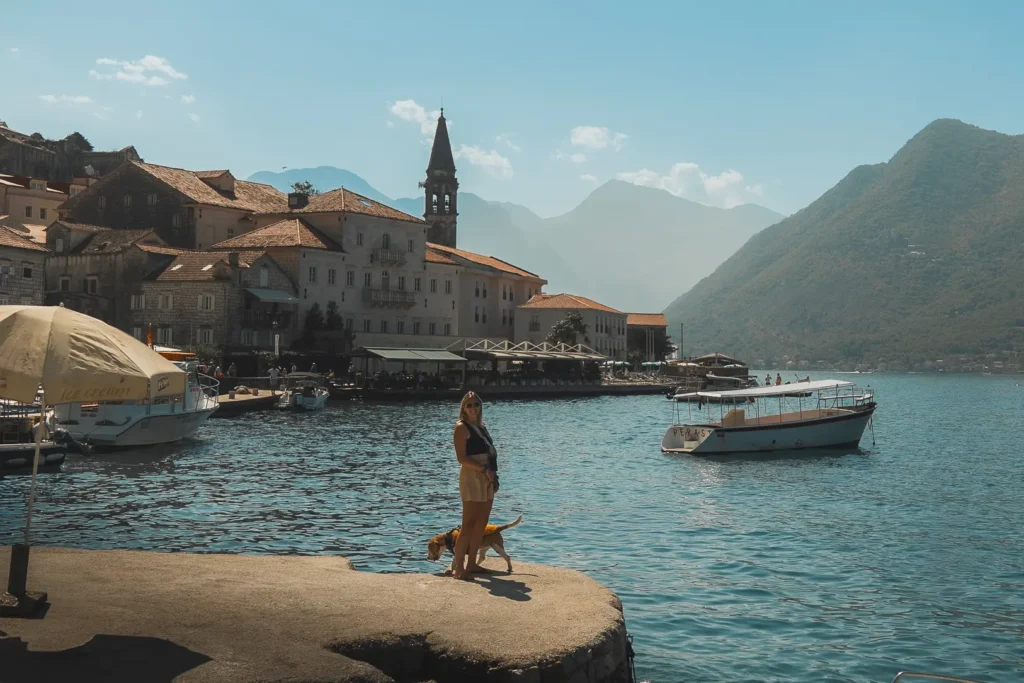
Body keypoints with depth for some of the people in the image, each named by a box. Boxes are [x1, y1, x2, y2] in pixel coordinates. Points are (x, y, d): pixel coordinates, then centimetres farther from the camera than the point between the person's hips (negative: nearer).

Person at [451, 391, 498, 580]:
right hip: (472, 478, -8)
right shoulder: (462, 427, -7)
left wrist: (494, 476, 14)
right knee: (468, 525, -9)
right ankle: (458, 567, -6)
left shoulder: (481, 427, 18)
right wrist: (484, 470, -18)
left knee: (481, 524, 10)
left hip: (487, 479, 8)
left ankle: (471, 564, 18)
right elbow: (462, 458, -15)